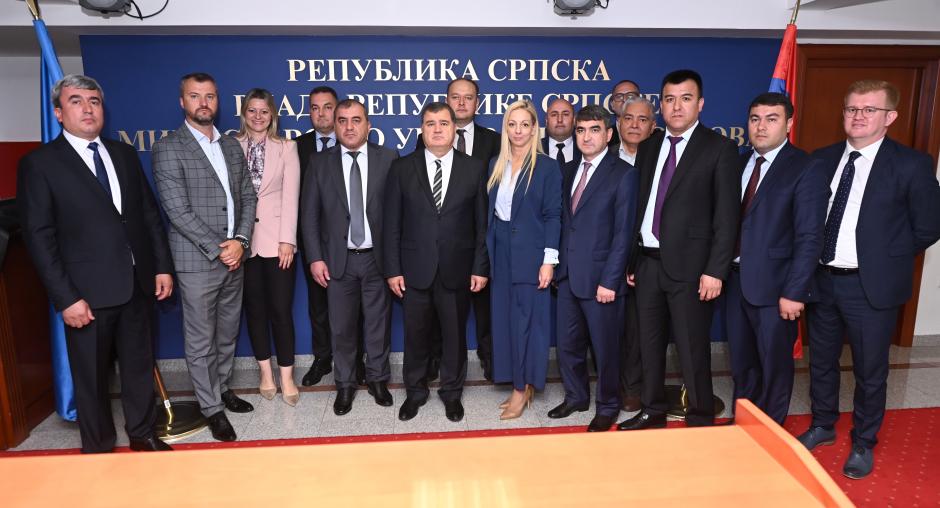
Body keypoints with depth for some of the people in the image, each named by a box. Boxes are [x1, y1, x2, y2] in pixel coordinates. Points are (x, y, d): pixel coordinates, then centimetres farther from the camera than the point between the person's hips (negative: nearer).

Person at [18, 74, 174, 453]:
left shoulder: (125, 154, 10)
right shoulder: (39, 163, -4)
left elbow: (150, 214, 11)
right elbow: (39, 237, -8)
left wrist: (162, 266, 5)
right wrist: (66, 298, -13)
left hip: (137, 285, 4)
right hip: (88, 293, -4)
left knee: (140, 366, 16)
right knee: (91, 377, 11)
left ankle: (142, 433, 34)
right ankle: (98, 450, 29)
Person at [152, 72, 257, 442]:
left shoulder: (232, 146, 10)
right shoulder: (168, 149, -7)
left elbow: (248, 197, 8)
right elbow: (178, 211, -14)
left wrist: (240, 241, -6)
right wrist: (217, 249, -15)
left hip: (234, 257, 6)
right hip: (196, 262, -5)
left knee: (228, 334, 17)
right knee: (200, 341, 5)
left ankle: (222, 388, 34)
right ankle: (212, 408, 18)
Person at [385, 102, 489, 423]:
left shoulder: (474, 169, 2)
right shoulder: (402, 168, 2)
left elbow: (482, 224, 1)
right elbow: (391, 224, 1)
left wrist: (480, 268, -3)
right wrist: (393, 269, -4)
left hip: (457, 270, 0)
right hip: (415, 270, 0)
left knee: (455, 335, 12)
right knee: (416, 335, 12)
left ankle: (452, 392, 32)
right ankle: (415, 392, 33)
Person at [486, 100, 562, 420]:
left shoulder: (547, 166, -3)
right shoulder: (496, 166, 11)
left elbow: (553, 215, -7)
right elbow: (490, 212, 11)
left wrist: (549, 260, -13)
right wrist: (486, 256, 7)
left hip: (530, 254, -5)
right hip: (500, 252, 5)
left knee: (527, 319, -1)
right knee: (505, 319, 8)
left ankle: (523, 388, 12)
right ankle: (521, 385, 21)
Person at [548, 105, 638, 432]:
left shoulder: (623, 174, -8)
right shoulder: (569, 170, 11)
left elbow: (623, 233, -12)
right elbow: (564, 222, 12)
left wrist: (610, 280, -16)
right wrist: (557, 264, 6)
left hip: (600, 279, -5)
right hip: (568, 275, 6)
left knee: (605, 348, 9)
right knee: (567, 344, 15)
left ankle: (607, 406, 28)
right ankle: (576, 397, 36)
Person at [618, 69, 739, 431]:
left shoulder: (720, 149, -4)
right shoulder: (648, 146, 12)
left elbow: (727, 216, -8)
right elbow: (639, 205, 12)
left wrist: (715, 271, -14)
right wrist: (630, 259, 8)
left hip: (689, 265, -5)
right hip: (647, 261, 5)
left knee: (692, 348, 3)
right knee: (649, 343, 15)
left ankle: (700, 421, 20)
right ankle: (653, 411, 31)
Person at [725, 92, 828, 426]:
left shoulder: (805, 170, -11)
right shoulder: (739, 163, 8)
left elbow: (809, 239, -14)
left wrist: (794, 292, -17)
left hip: (774, 286, -5)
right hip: (736, 280, 6)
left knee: (774, 365, 11)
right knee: (740, 361, 18)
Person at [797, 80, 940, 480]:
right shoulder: (822, 159, 4)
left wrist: (886, 259, -4)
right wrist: (812, 259, 1)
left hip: (871, 286, -4)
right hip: (822, 279, 4)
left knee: (870, 370, 11)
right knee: (821, 361, 18)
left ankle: (863, 443, 31)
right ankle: (822, 426, 39)